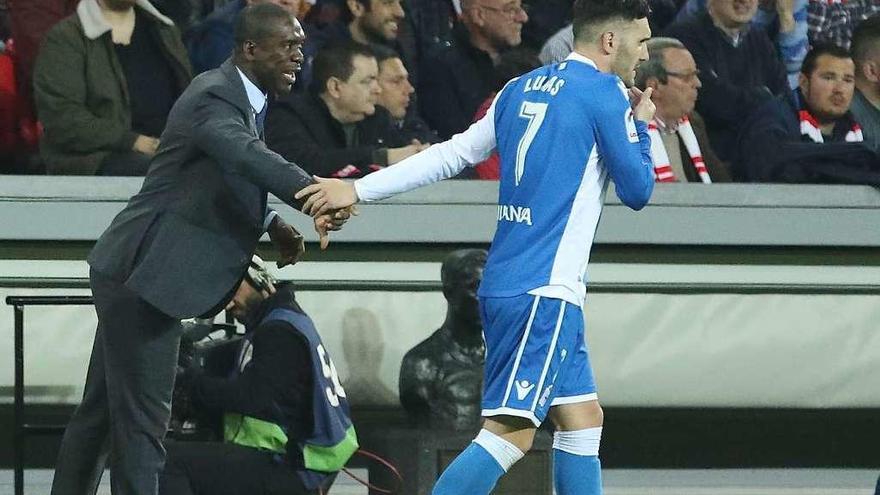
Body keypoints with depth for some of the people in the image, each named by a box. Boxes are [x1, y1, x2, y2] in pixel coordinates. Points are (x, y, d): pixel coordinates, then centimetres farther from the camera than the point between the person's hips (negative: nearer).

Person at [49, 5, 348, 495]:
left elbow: (231, 180, 27)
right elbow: (247, 156, -41)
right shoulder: (215, 98, -20)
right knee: (141, 422, -10)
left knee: (100, 413, 17)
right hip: (144, 275, -10)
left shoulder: (238, 96, 12)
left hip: (134, 275, 10)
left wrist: (272, 225, 8)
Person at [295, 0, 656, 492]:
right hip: (543, 291, -9)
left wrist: (359, 189, 17)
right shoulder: (604, 94, -9)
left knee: (582, 420, 12)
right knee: (510, 433, -14)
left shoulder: (522, 90, 14)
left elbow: (454, 153, 14)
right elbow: (638, 190, -5)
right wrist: (640, 125, 12)